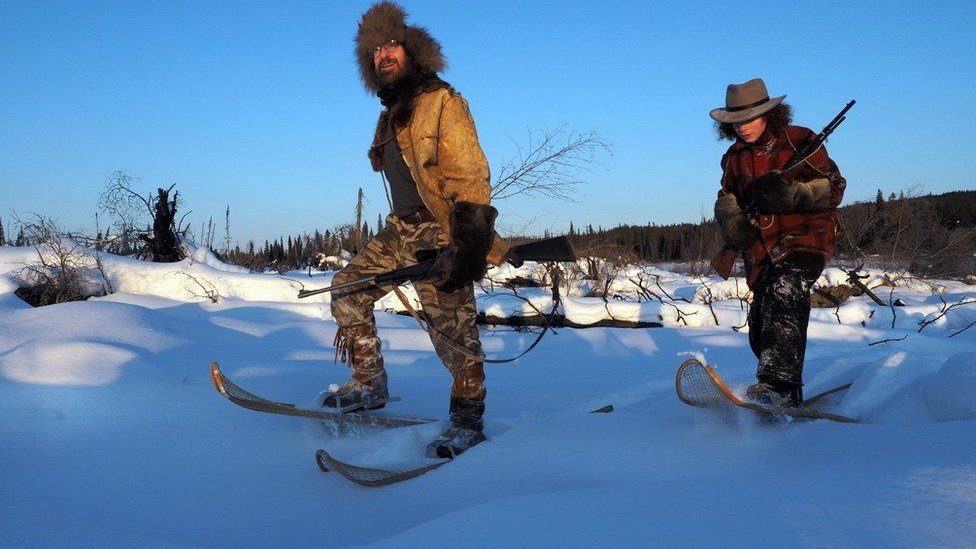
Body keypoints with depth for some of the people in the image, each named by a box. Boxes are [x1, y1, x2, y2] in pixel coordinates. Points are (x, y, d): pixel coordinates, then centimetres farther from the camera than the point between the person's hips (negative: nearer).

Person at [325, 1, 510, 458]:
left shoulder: (443, 103, -9)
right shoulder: (391, 114, 18)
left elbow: (469, 177, -18)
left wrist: (468, 247, -26)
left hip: (440, 236, -9)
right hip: (401, 231, 9)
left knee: (452, 329, -9)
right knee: (348, 288, 6)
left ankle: (468, 419, 5)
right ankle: (369, 386, 14)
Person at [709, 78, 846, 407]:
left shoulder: (799, 141, -1)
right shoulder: (734, 157, 17)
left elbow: (834, 188, -4)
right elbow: (726, 197, 21)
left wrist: (794, 194, -23)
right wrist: (730, 218, -4)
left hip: (805, 236, -6)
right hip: (761, 249, 7)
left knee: (783, 295, -33)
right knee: (761, 324, 5)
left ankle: (780, 384, -45)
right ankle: (786, 395, 25)